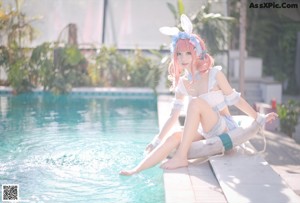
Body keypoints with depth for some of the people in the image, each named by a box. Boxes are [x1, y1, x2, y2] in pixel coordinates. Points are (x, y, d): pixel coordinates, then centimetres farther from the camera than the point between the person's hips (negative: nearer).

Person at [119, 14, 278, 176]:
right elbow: (173, 115, 6)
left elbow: (235, 99, -4)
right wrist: (157, 141, 4)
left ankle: (181, 157, -31)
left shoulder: (215, 74, -12)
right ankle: (134, 172, -19)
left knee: (196, 102, -28)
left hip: (225, 130, -5)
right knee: (173, 138, -21)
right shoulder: (182, 83, 3)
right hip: (206, 133, 5)